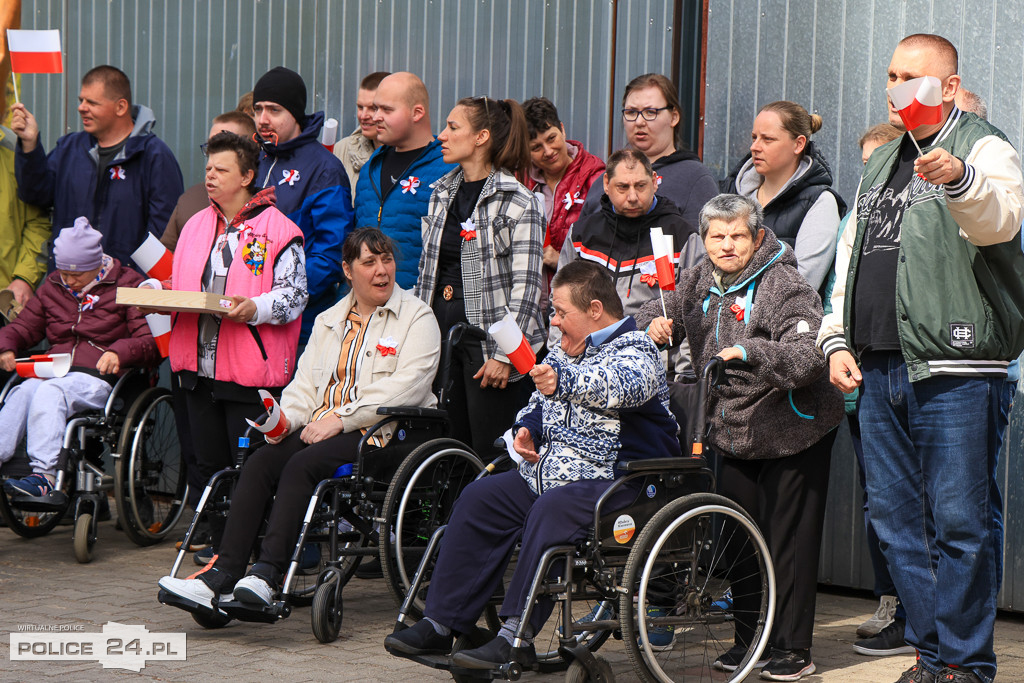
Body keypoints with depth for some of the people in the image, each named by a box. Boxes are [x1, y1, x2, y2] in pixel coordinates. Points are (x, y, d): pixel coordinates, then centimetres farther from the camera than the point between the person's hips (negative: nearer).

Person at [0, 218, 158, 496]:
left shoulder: (127, 286, 5)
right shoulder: (52, 287, 21)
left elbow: (151, 341, -2)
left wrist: (120, 352, -22)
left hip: (100, 377, -5)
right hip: (54, 374, 5)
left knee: (50, 392, -35)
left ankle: (44, 474, -45)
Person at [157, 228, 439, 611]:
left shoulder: (417, 317, 4)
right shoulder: (329, 321, 23)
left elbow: (406, 386, -11)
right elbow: (305, 384, 17)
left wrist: (341, 418, -17)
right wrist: (286, 418, -7)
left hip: (382, 432, -5)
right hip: (321, 429, 5)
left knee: (303, 465, -31)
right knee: (261, 462, -21)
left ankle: (268, 574, -38)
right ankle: (222, 574, -30)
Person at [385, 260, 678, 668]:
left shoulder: (636, 351, -9)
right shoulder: (564, 353, 18)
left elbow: (620, 383, -33)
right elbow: (539, 406, 29)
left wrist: (563, 381, -51)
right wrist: (525, 431, 4)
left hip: (616, 480, -9)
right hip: (547, 473, 9)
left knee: (551, 509, -34)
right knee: (479, 498, -5)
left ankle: (516, 637, -35)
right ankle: (440, 623, -7)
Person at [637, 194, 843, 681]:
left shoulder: (785, 287, -17)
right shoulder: (701, 281, 5)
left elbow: (808, 355, -29)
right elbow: (664, 313, 17)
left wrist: (750, 353, -44)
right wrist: (656, 326, -7)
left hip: (790, 434, -6)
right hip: (733, 432, 6)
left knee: (788, 541, -2)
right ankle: (748, 638, 24)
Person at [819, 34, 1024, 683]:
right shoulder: (882, 163, 22)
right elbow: (850, 258, 27)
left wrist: (959, 179, -46)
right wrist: (837, 338, 15)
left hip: (955, 372, -8)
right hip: (879, 371, 8)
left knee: (960, 523, -7)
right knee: (897, 521, 10)